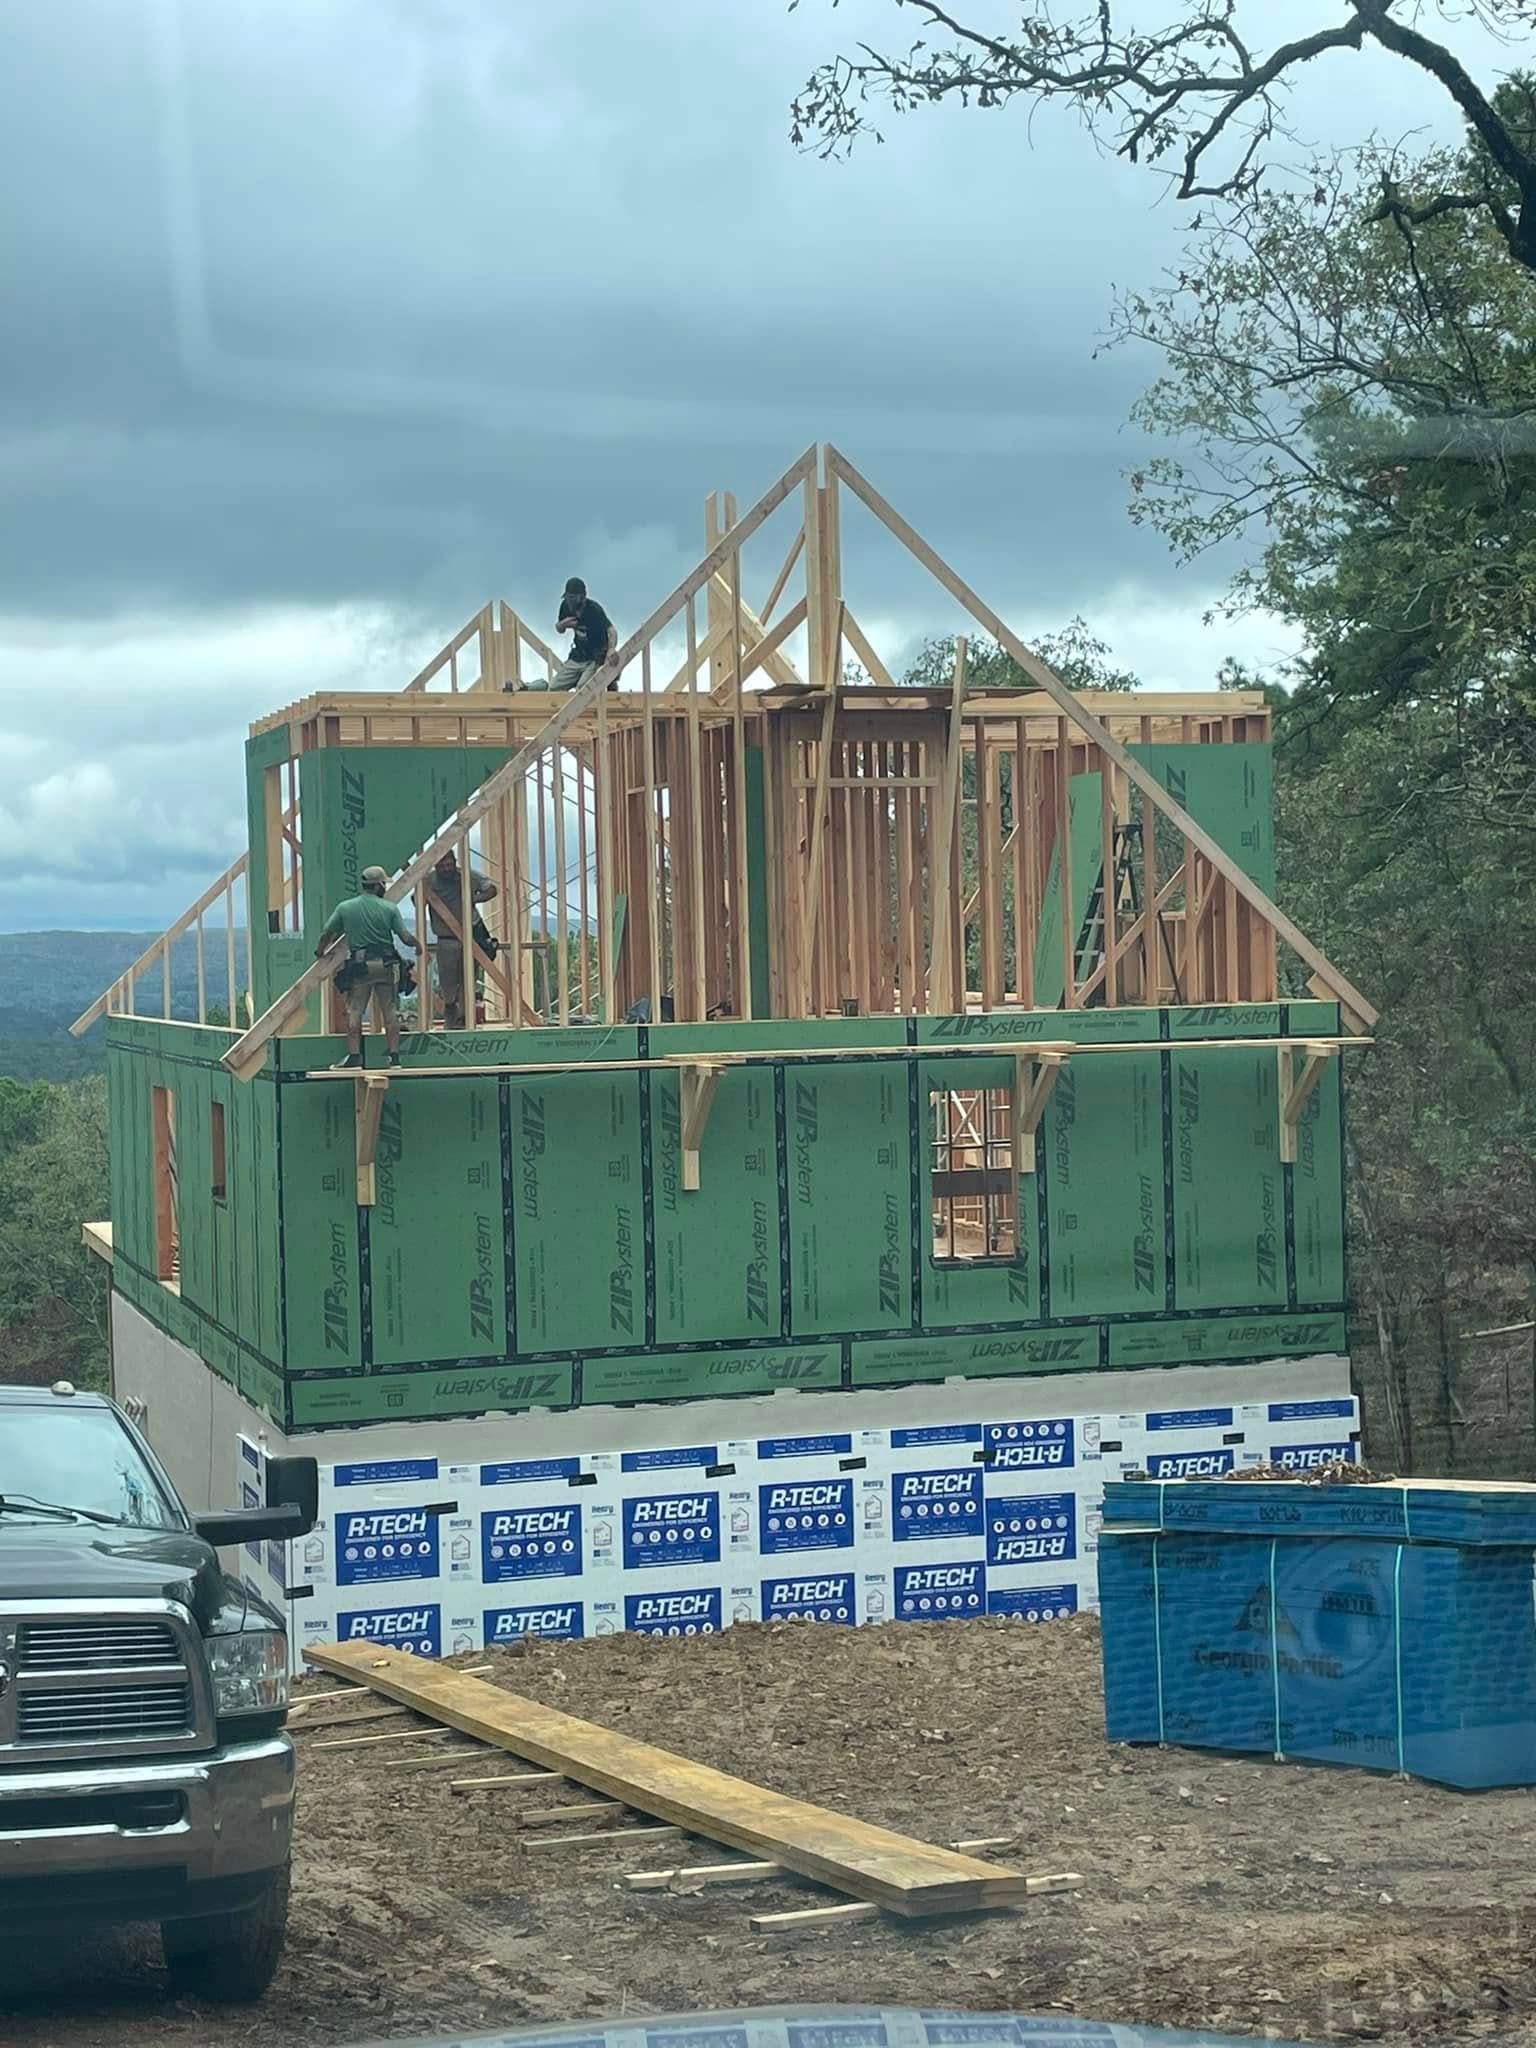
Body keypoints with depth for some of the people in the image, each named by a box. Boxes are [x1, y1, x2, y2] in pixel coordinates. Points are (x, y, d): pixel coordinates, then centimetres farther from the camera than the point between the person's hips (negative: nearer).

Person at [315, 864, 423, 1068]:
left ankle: (354, 1056, 0)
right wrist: (417, 944, 15)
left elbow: (326, 935, 5)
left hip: (358, 966, 0)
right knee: (390, 1011, 5)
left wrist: (319, 952, 25)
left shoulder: (344, 908, 0)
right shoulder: (390, 909, -4)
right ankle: (394, 1056, 5)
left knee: (354, 1011, 5)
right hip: (386, 965, 0)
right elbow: (406, 938, -7)